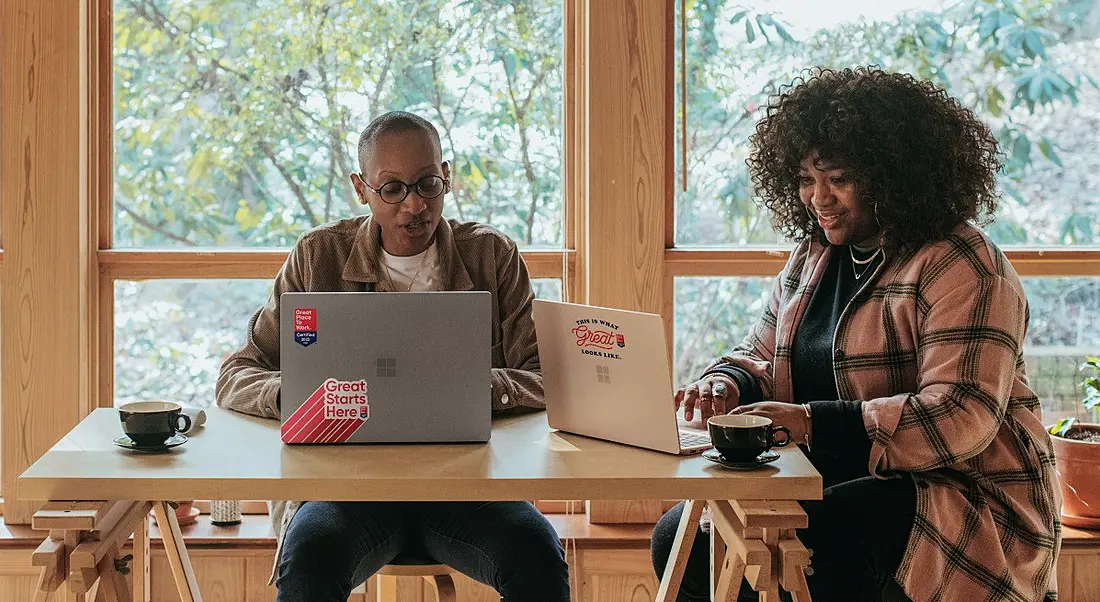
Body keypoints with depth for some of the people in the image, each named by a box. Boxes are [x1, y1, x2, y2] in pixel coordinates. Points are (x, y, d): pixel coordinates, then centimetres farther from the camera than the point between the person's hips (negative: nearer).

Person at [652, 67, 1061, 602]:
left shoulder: (960, 267, -13)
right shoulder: (814, 254, 13)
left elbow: (961, 418, -23)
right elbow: (760, 356, 21)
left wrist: (813, 423, -29)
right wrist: (728, 385, -6)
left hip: (959, 499, -8)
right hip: (833, 484, 8)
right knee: (680, 538, -9)